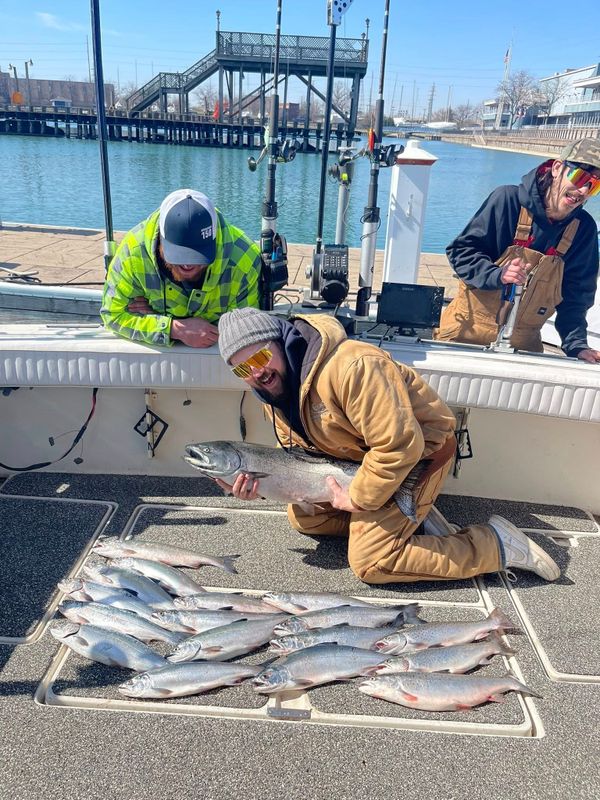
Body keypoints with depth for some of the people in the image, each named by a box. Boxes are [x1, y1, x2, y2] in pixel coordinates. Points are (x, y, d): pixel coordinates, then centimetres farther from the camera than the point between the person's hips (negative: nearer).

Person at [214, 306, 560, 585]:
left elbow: (401, 446, -33)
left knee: (370, 563, -12)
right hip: (358, 457, 9)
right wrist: (261, 482, -19)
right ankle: (411, 515, 12)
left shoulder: (348, 367, -35)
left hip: (421, 450, -9)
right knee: (302, 517, 9)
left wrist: (358, 498, -21)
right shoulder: (272, 388, -5)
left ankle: (497, 544, -1)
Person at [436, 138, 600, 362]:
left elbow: (576, 294, 4)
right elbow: (460, 251, -12)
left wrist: (576, 344, -6)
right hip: (468, 330, -3)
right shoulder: (508, 199, -14)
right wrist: (498, 275, -28)